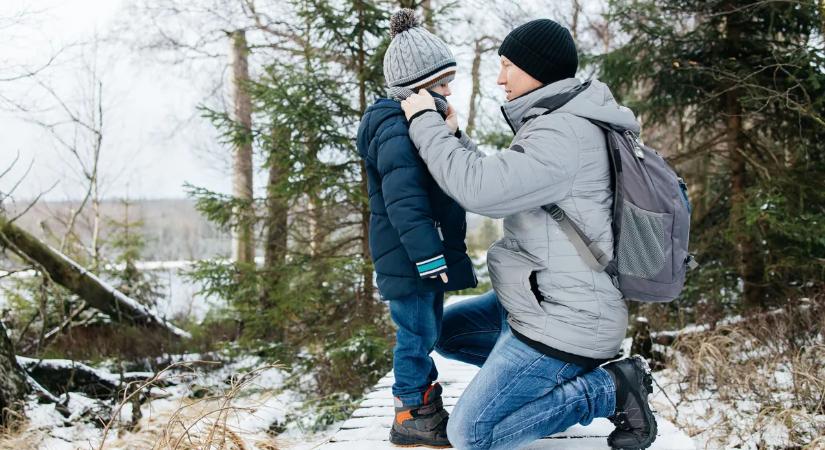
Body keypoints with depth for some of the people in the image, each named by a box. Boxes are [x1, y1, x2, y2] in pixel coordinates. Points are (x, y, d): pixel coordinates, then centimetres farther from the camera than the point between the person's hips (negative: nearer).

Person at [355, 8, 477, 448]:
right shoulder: (396, 131, -20)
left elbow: (446, 182, 25)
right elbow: (403, 201, -28)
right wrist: (429, 257, -29)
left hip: (424, 252, 11)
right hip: (409, 258, -11)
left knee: (426, 330, 19)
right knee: (418, 331, -2)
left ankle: (428, 405, 32)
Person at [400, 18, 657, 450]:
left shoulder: (564, 134, -22)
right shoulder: (555, 123, 11)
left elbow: (480, 188, -28)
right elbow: (500, 187, 15)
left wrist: (425, 122, -16)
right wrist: (450, 136, 8)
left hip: (563, 320, -10)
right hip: (538, 301, 10)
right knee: (445, 330, 24)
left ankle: (612, 389, -3)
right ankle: (567, 374, 15)